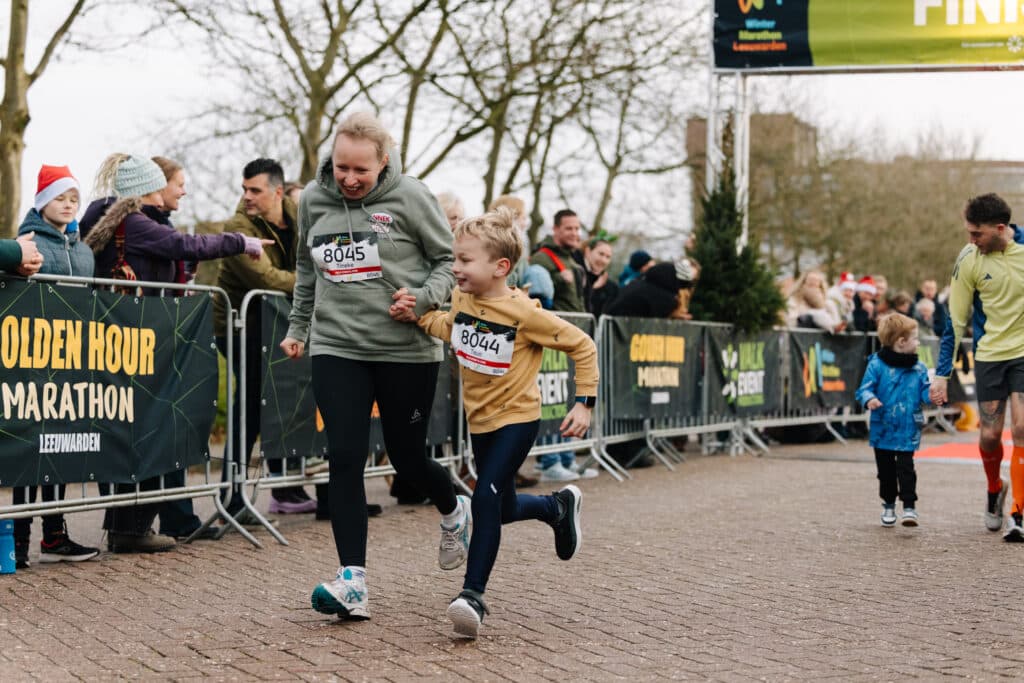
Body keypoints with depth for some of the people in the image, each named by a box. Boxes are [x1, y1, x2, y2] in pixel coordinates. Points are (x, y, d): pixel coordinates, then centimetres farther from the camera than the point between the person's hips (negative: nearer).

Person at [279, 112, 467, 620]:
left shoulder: (409, 197, -7)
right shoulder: (313, 200, 5)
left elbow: (449, 258, 1)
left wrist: (426, 298, -16)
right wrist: (298, 326, 24)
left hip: (407, 349, -3)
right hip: (336, 346, 3)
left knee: (406, 457, 8)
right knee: (345, 459, -8)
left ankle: (453, 512, 43)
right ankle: (352, 582, -9)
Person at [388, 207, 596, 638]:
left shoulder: (523, 312, -21)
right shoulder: (461, 299, -4)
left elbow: (582, 345, -12)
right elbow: (452, 329, 21)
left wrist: (584, 403, -16)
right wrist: (415, 315, 2)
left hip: (517, 418, -7)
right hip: (480, 421, 7)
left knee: (487, 498, -21)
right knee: (504, 510, 17)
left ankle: (473, 593, -15)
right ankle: (559, 507, 46)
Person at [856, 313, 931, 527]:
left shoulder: (918, 369, 5)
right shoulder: (877, 365, -7)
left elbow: (925, 392, 7)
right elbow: (865, 389, -7)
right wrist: (869, 399, -28)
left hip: (908, 430, 1)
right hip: (883, 429, -1)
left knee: (905, 469, -8)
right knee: (886, 471, 12)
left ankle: (909, 506, -5)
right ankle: (888, 505, 27)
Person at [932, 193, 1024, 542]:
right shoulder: (968, 261, -9)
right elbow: (955, 321, -2)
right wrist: (941, 375, -4)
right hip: (989, 354, 1)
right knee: (990, 434, 3)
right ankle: (995, 489, 33)